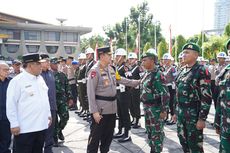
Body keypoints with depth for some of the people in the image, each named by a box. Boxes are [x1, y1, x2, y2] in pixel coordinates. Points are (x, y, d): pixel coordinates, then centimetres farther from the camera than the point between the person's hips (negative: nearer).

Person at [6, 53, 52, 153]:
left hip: (41, 125, 7)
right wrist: (14, 124, -13)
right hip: (25, 128, -7)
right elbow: (11, 104, -13)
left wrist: (48, 114, 18)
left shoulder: (40, 78, 10)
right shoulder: (17, 81, -13)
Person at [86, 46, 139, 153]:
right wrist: (94, 111, -22)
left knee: (108, 134, 19)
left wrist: (135, 82, 18)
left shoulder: (110, 68, 7)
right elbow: (90, 92, -19)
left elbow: (119, 79, 22)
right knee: (96, 135, 4)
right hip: (100, 108, -8)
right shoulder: (95, 70, -16)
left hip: (112, 107, 8)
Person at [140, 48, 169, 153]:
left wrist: (164, 110, -20)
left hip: (156, 108, -9)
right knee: (149, 130, 20)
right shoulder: (146, 74, 8)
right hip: (147, 107, 9)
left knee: (156, 132, 3)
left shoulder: (158, 75, -19)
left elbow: (165, 94, -21)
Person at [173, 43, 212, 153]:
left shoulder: (202, 71, -13)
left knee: (195, 144, 4)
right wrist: (176, 112, 16)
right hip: (181, 113, 7)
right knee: (183, 140, 17)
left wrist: (202, 118, -19)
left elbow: (207, 97, -16)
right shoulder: (183, 71, 10)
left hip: (194, 114, -7)